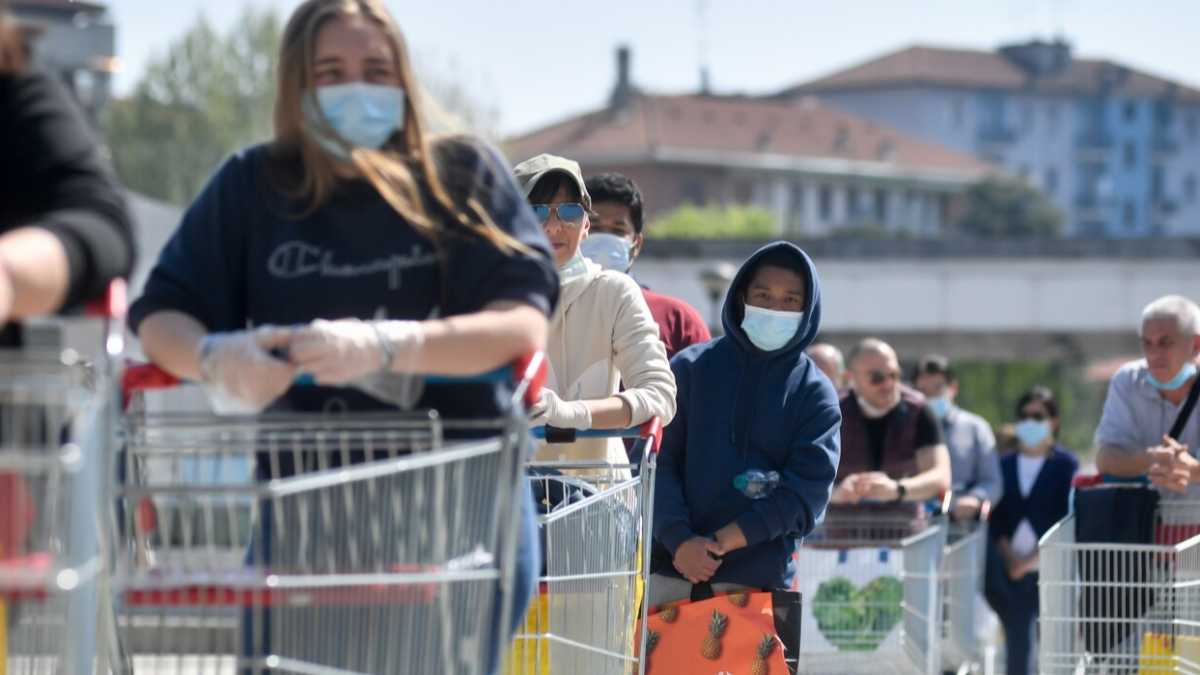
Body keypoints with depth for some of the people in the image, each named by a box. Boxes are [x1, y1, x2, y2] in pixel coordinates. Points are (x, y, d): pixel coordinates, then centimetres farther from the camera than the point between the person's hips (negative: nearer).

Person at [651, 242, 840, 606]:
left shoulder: (816, 394, 6)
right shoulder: (690, 367, 8)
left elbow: (808, 487, -3)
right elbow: (655, 461, 3)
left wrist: (723, 541, -12)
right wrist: (679, 540, -13)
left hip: (760, 580, -1)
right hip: (668, 572, 1)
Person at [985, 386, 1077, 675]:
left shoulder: (1066, 464, 1)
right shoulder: (1005, 465, 14)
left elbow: (1065, 519, -6)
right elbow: (996, 517, 9)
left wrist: (1035, 558, -12)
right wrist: (1008, 556, -5)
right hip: (1011, 571, 3)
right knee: (1017, 640, 1)